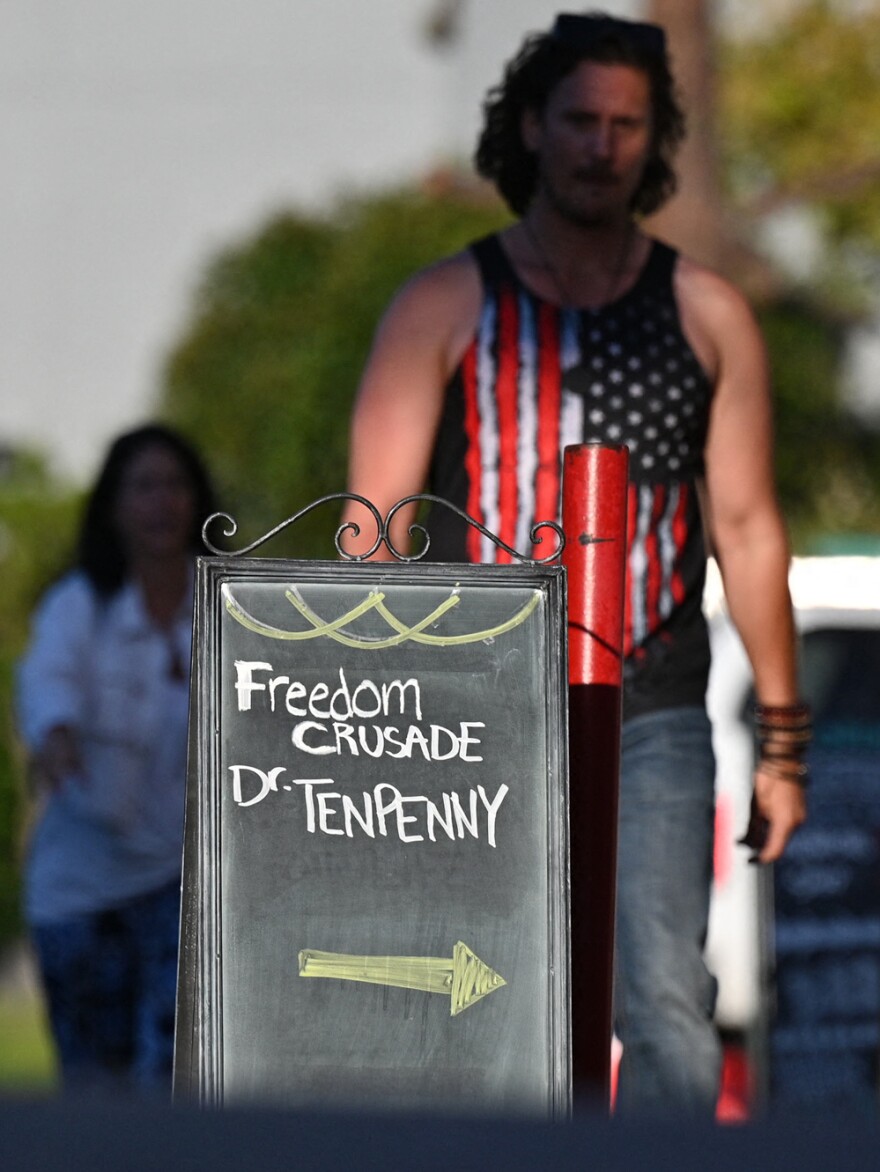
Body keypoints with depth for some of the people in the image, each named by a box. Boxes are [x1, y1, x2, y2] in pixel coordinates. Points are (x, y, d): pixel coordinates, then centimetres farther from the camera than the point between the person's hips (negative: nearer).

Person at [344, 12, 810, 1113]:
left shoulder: (706, 315, 11)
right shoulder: (444, 307, 5)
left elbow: (747, 529, 13)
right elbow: (373, 527, 2)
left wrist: (781, 740, 10)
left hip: (654, 725, 1)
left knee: (668, 1013, -11)